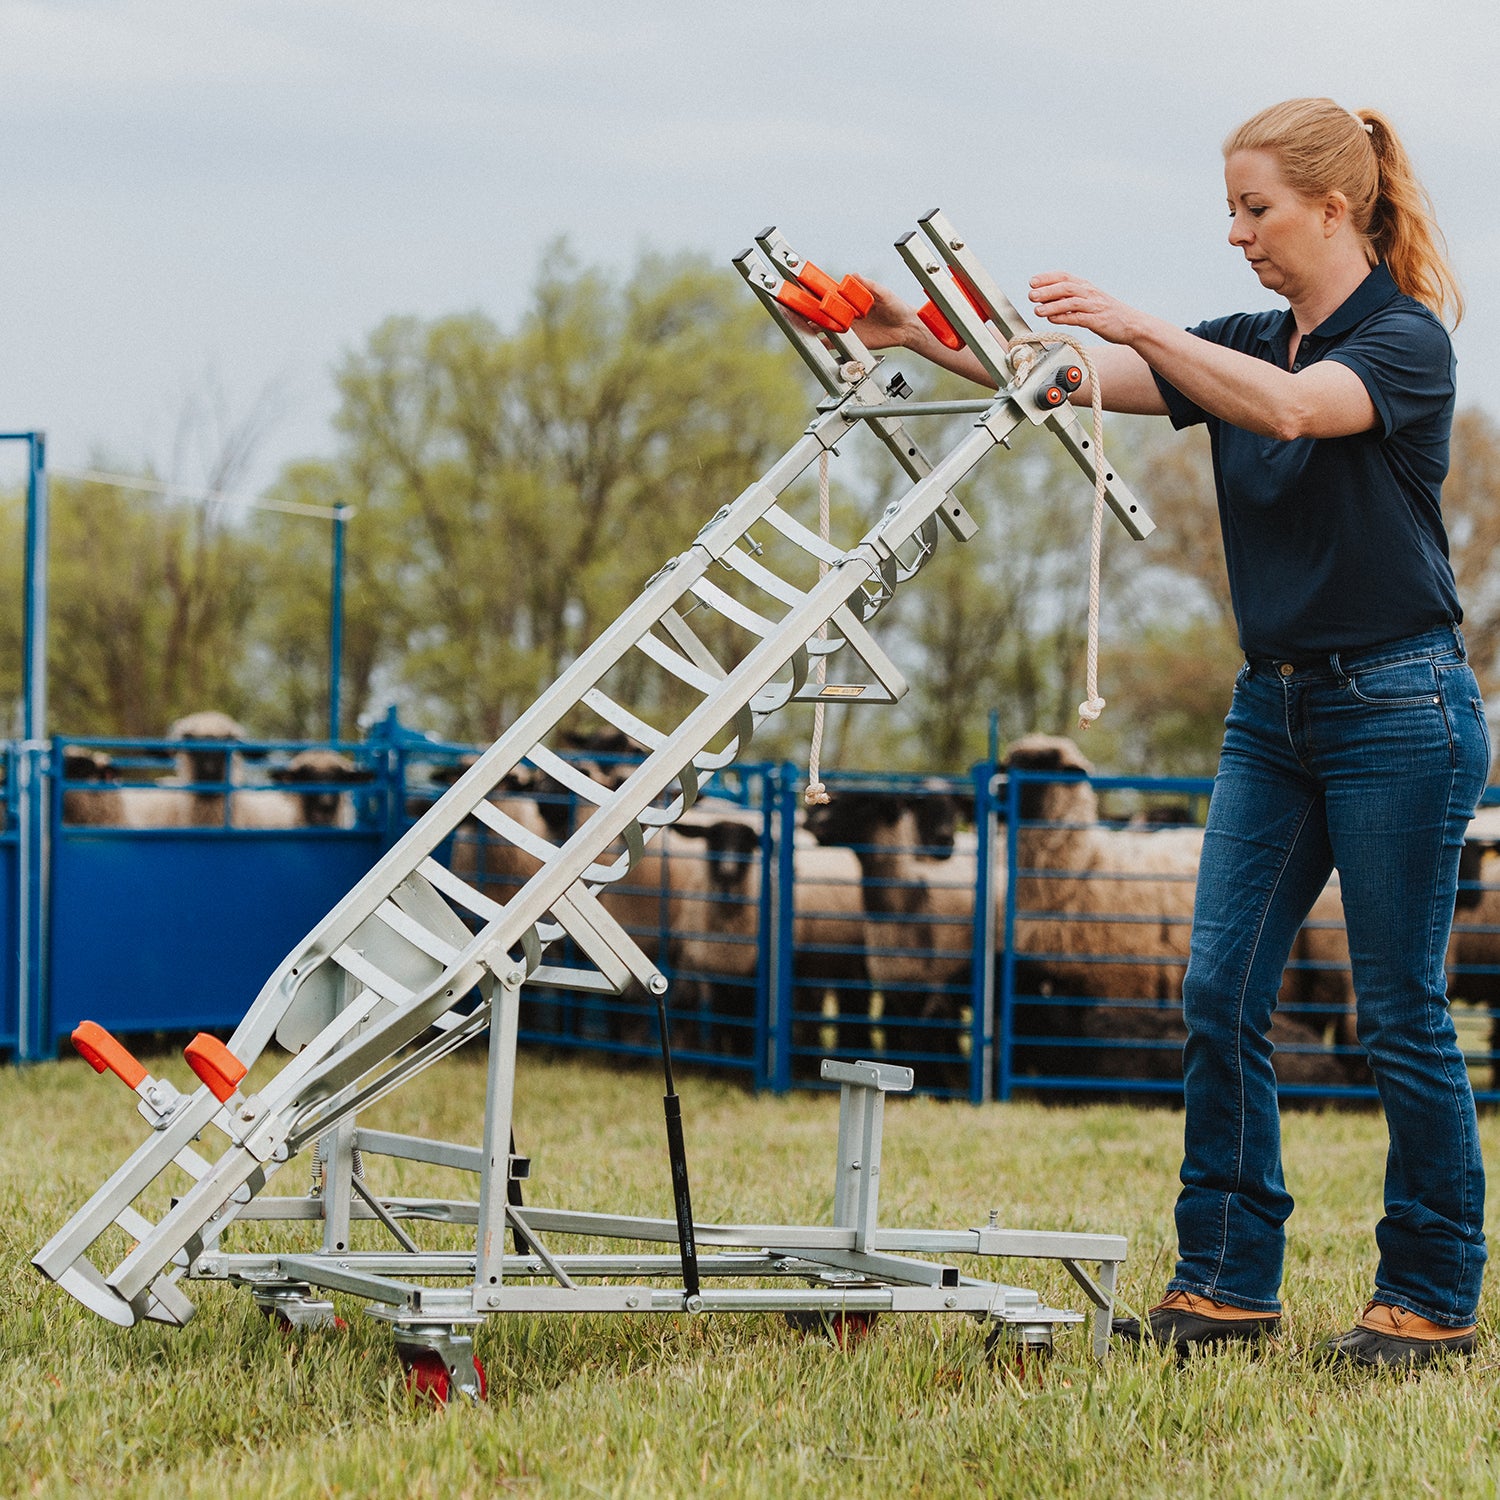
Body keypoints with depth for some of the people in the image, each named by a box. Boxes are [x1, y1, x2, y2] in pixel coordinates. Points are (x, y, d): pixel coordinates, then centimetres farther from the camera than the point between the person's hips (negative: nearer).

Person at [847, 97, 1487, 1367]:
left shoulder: (1405, 339, -10)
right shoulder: (1245, 346, 11)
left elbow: (1290, 410, -30)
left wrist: (1139, 325, -36)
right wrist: (917, 336, -8)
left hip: (1399, 704, -7)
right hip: (1275, 705, 7)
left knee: (1403, 1012, -2)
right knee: (1221, 991, 1)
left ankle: (1434, 1298, 10)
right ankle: (1230, 1282, 8)